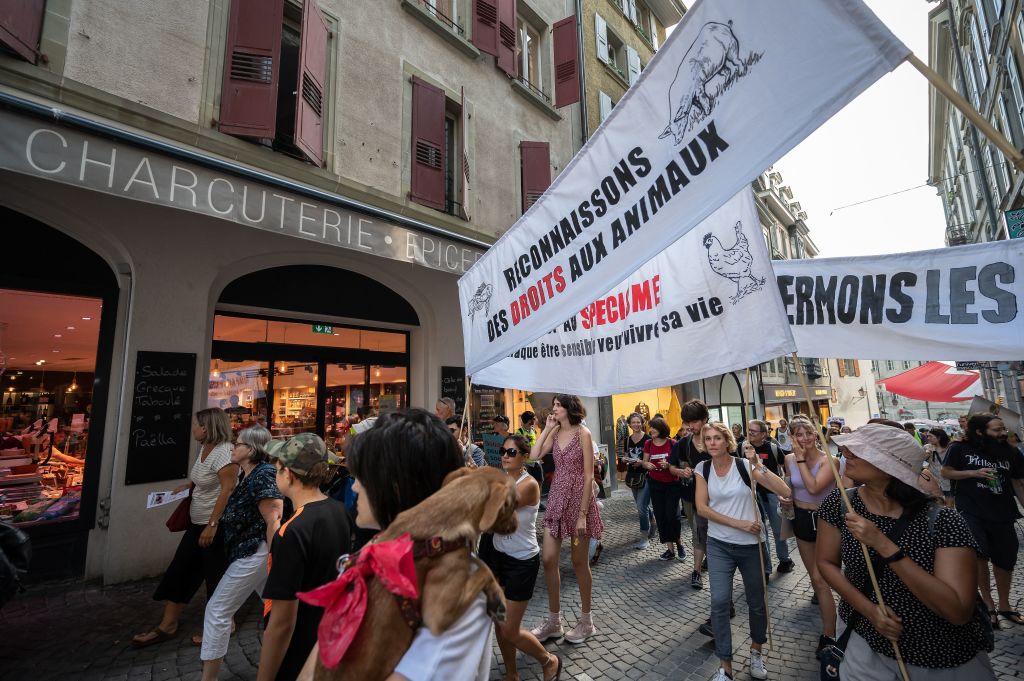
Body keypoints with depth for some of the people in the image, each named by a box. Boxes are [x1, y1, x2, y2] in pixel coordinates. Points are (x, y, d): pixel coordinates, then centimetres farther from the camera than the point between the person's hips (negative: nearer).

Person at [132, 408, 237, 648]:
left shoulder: (224, 452, -25)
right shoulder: (205, 448, 6)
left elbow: (228, 490, -29)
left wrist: (212, 525, -28)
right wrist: (187, 487, 10)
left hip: (217, 526, -9)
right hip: (198, 524, 9)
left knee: (217, 576, 6)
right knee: (180, 571, 15)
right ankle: (167, 625, 31)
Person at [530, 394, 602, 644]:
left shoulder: (583, 433, -12)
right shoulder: (555, 433, 5)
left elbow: (589, 477, -13)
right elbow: (534, 455, -7)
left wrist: (582, 514, -16)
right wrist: (547, 428, -5)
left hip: (579, 498, -5)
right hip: (556, 498, 5)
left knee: (579, 561, 8)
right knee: (548, 560, 5)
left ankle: (586, 621, 29)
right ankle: (553, 621, 24)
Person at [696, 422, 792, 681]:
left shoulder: (745, 466, -13)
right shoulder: (703, 469, -6)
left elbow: (784, 491, -20)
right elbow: (702, 508, -9)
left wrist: (759, 467, -31)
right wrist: (739, 523, -16)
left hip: (750, 544, -1)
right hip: (718, 545, 1)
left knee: (757, 601, 16)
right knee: (719, 601, -6)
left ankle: (756, 651, 43)